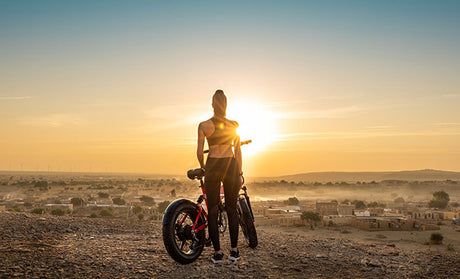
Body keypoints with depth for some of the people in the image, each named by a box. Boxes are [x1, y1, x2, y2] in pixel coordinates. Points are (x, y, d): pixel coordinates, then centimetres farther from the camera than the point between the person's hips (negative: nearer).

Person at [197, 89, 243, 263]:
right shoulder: (233, 125, 2)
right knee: (232, 208, 13)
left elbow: (199, 152, -2)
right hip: (231, 166, 1)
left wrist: (203, 167, 16)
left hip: (212, 166, -1)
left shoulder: (204, 125, -2)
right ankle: (234, 250, 15)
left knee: (212, 210, 7)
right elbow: (237, 151, 4)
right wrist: (239, 173, 10)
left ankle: (217, 252, 7)